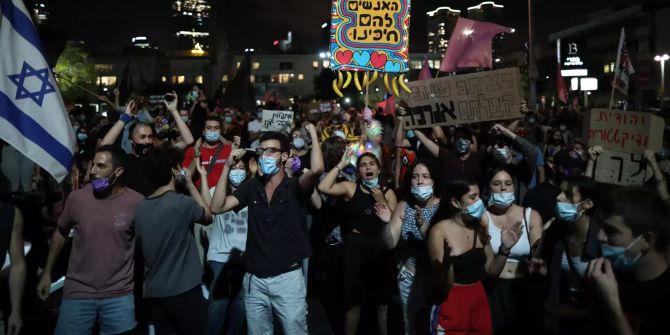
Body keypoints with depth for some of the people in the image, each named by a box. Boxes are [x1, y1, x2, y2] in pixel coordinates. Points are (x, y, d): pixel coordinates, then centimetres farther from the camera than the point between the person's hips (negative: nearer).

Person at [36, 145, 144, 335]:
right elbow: (60, 234, 10)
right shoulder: (77, 198, -5)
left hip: (120, 296, -1)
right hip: (77, 293, 2)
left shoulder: (137, 203, -10)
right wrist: (47, 273, 13)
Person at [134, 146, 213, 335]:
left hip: (154, 291, 6)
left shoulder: (141, 207, 1)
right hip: (183, 290, -6)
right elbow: (208, 217, 3)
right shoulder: (183, 203, -18)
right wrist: (190, 184, 5)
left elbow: (141, 252, 8)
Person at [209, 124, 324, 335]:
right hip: (254, 280, 4)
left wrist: (313, 134, -14)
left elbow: (316, 169, -27)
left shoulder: (295, 187, -6)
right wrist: (227, 167, -5)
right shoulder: (252, 187, 5)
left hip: (288, 279, -4)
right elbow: (217, 207, -3)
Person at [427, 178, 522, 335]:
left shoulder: (479, 229, 5)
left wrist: (505, 248, -8)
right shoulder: (439, 231, -15)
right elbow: (444, 287, -18)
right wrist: (447, 262, -37)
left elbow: (492, 270, 7)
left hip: (479, 299, 6)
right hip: (452, 303, -6)